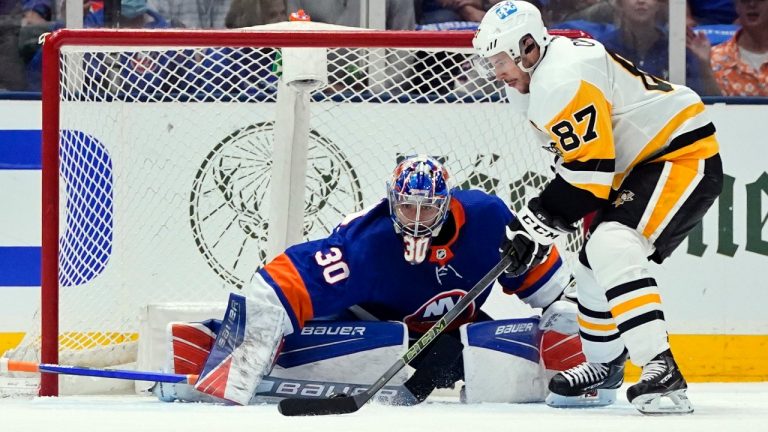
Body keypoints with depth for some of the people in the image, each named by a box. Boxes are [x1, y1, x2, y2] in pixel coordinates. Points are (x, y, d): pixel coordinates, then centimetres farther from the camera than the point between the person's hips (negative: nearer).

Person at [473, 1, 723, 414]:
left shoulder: (562, 80, -22)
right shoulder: (545, 75, 12)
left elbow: (589, 170, -26)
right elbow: (580, 158, 22)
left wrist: (538, 222, -20)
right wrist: (540, 216, 13)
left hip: (685, 160, -12)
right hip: (645, 163, 12)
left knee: (611, 248, -29)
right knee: (596, 262, 19)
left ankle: (660, 368, -37)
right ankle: (602, 364, 42)